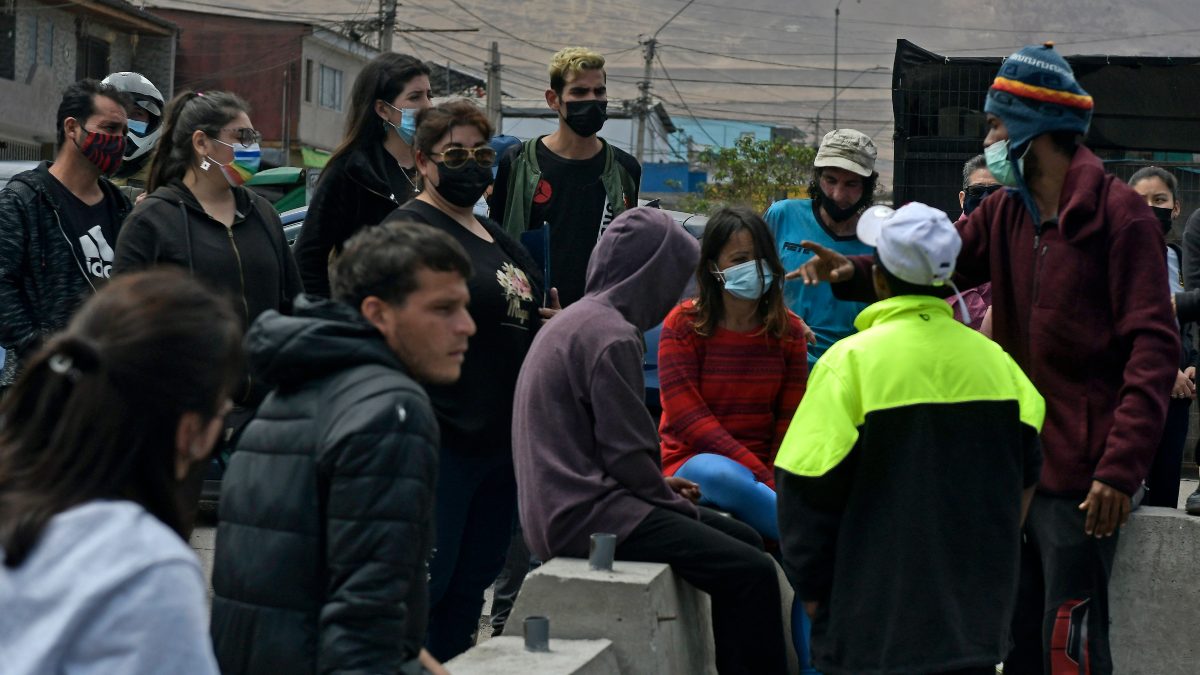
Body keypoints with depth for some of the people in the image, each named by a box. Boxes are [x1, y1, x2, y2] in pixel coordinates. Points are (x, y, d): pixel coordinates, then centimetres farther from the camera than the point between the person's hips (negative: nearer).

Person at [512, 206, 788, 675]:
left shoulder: (575, 319, 15)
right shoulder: (613, 336, -16)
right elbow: (626, 454, -17)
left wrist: (662, 486, 15)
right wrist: (672, 502, -1)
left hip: (565, 503, 11)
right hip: (586, 513, -11)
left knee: (744, 539, 15)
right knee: (752, 572, -18)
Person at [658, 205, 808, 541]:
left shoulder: (788, 329, 8)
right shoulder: (683, 324, -3)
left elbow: (790, 419, 6)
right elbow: (688, 419, -11)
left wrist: (778, 481, -14)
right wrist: (763, 478, -19)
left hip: (766, 467, 2)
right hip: (693, 460, -2)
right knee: (720, 476, -40)